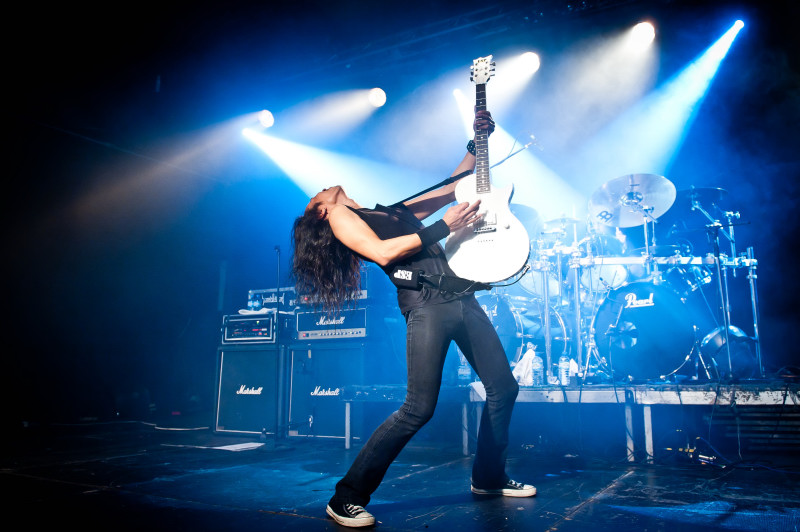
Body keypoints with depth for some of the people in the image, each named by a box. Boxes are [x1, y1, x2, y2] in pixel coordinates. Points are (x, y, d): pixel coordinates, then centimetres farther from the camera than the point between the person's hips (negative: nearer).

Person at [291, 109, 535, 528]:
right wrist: (444, 227, -10)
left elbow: (455, 187, 32)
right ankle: (347, 497, 0)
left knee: (504, 387, 11)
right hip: (425, 303, -7)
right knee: (419, 408, -14)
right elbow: (381, 252, -10)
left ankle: (489, 478, 29)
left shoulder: (396, 210, 27)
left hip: (462, 298, 7)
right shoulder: (338, 217, 7)